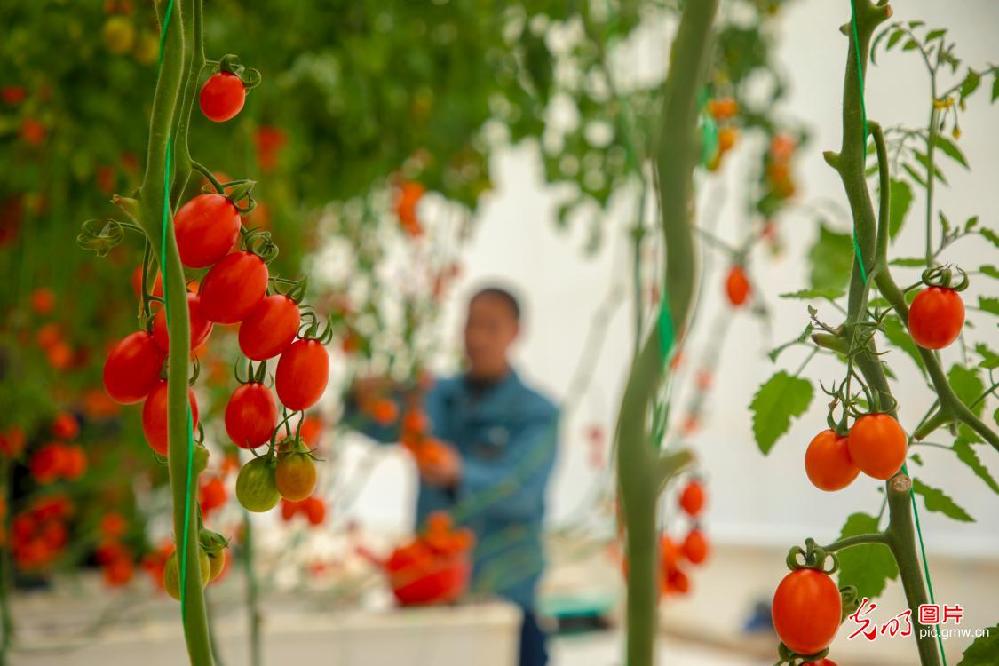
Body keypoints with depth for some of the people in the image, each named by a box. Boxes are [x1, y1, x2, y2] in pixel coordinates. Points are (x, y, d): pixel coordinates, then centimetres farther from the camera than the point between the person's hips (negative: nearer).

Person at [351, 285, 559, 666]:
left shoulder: (537, 414, -3)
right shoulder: (438, 396, 9)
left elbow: (521, 489, -19)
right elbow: (385, 427, -8)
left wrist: (459, 475, -37)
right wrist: (365, 400, -30)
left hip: (506, 592, -3)